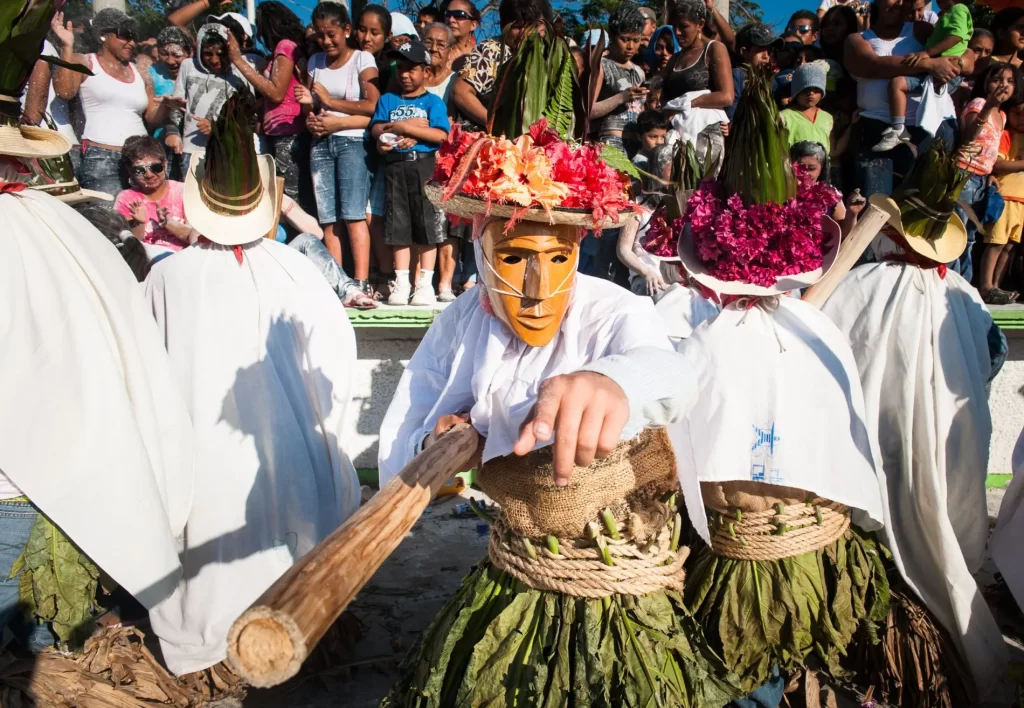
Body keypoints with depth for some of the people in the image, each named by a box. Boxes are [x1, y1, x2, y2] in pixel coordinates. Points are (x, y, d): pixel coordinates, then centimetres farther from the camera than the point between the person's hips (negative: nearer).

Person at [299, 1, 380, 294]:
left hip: (352, 142, -4)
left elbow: (372, 106, -9)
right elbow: (311, 106, 19)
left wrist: (329, 100, -5)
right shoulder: (315, 62, 17)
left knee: (353, 214, -12)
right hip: (321, 145, 5)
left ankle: (360, 283, -14)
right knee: (327, 219, -1)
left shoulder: (362, 59, 2)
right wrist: (311, 116, -4)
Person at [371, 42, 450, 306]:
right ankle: (401, 282, 7)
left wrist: (405, 128, -10)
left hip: (424, 165, -3)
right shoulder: (387, 100, 17)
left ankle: (425, 282, 1)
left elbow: (441, 135, -8)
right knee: (399, 224, 3)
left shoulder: (433, 101, 6)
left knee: (427, 222, -3)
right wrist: (415, 127, -10)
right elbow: (376, 128, 2)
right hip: (395, 166, 3)